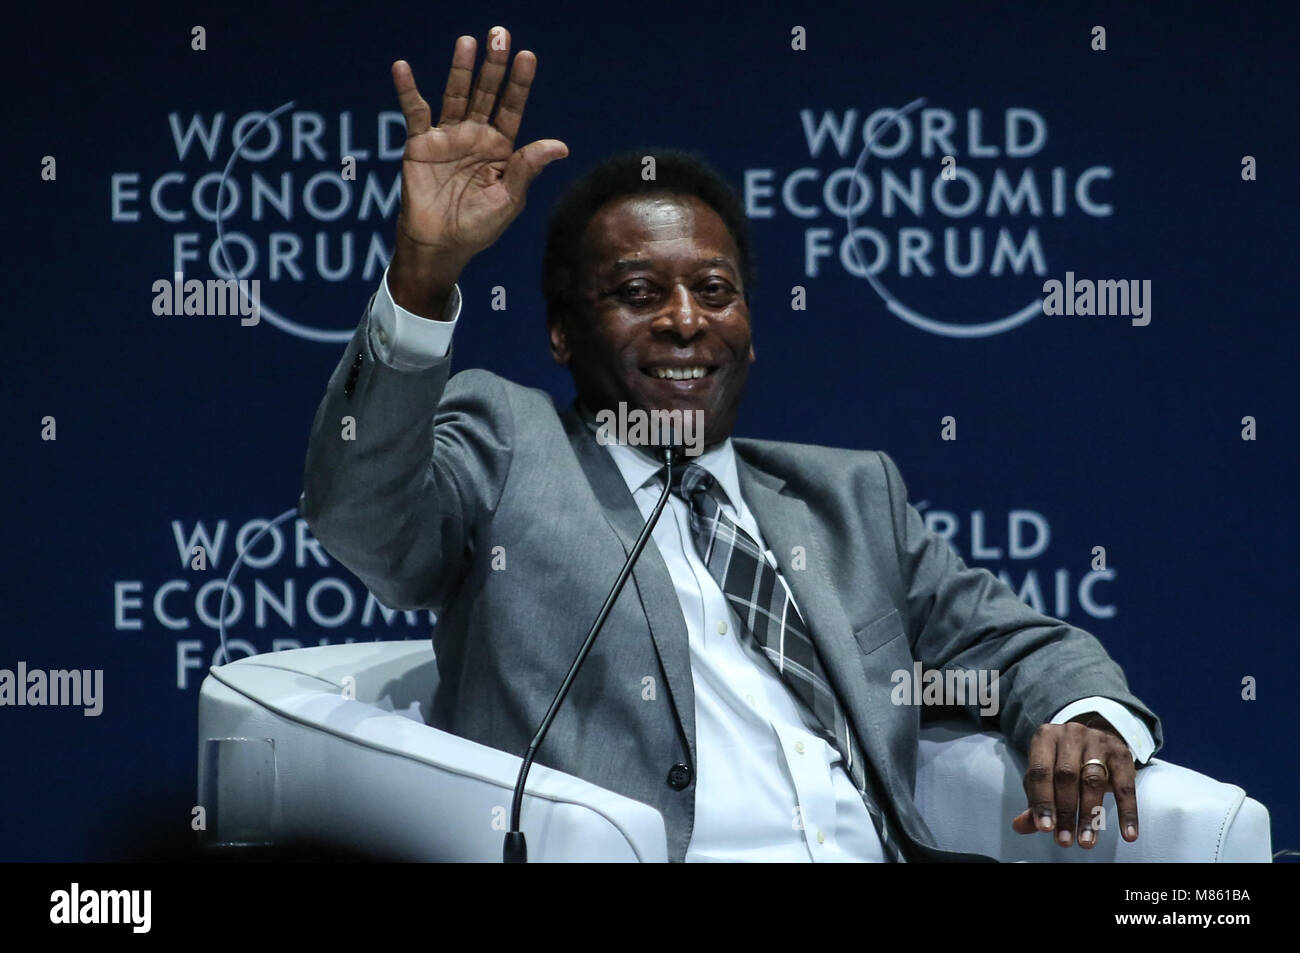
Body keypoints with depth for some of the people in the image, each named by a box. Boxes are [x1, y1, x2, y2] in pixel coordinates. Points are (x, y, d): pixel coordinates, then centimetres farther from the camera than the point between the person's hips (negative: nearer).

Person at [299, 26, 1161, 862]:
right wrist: (425, 272, -19)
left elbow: (1014, 646, 25)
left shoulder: (852, 498, 28)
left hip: (884, 850, 5)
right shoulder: (503, 444, 15)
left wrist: (1090, 719, 0)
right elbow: (360, 511, -4)